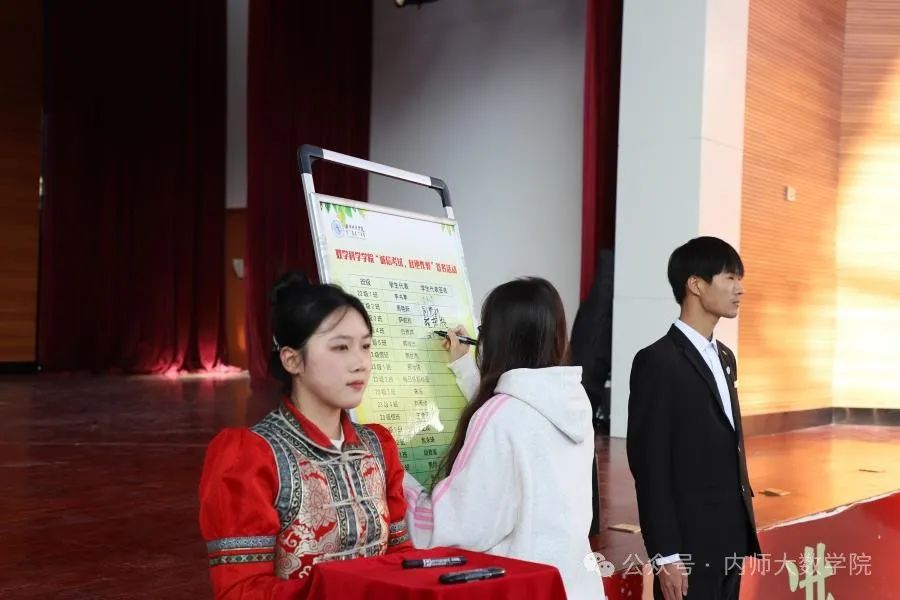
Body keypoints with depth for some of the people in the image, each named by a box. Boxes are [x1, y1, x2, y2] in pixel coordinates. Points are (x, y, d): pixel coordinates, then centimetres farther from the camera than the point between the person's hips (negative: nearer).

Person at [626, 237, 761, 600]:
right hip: (690, 544, -8)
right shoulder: (658, 361, -12)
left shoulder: (724, 357, 14)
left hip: (730, 538, 8)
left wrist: (745, 527, 15)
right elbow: (649, 466, -15)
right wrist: (666, 555, -17)